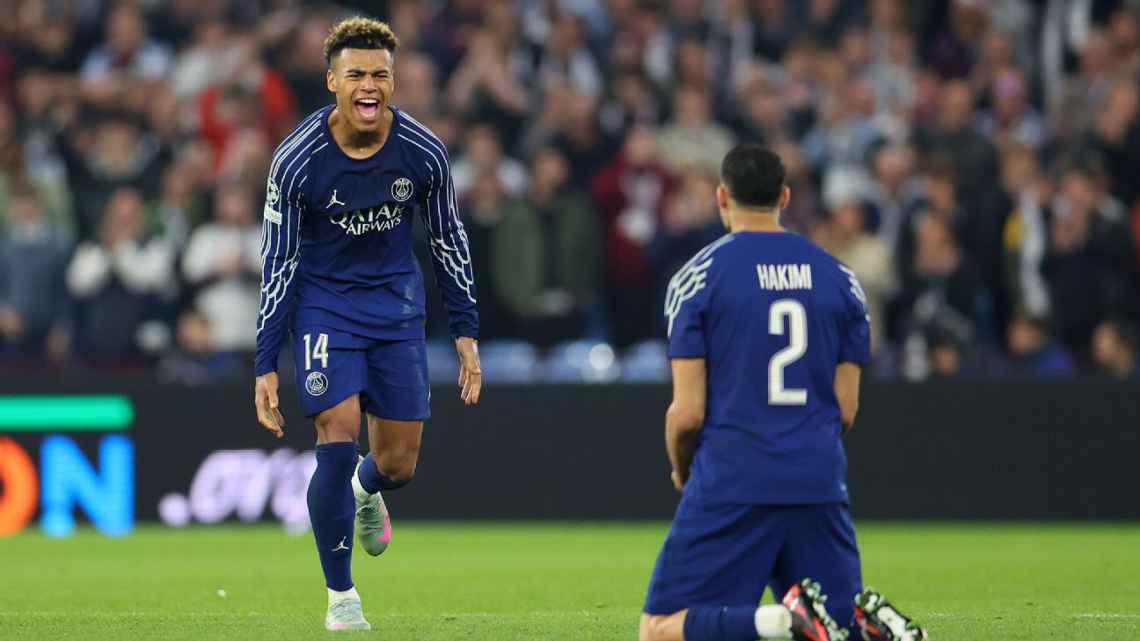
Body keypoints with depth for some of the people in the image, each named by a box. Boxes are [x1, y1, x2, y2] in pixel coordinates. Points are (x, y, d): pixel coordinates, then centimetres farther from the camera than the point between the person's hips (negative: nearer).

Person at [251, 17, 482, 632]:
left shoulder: (424, 153, -12)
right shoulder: (296, 160, -18)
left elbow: (449, 240, 3)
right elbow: (277, 263, -11)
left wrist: (466, 333, 2)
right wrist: (265, 366, -12)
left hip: (396, 302, 3)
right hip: (323, 301, -2)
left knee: (398, 466, 3)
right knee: (337, 444, -16)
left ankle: (367, 488, 44)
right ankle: (340, 595, 1)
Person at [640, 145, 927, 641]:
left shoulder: (697, 276, -2)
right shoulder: (840, 278, 10)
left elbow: (688, 413, -5)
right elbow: (846, 409, 9)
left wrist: (680, 470, 15)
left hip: (729, 488, -4)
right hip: (818, 486, 4)